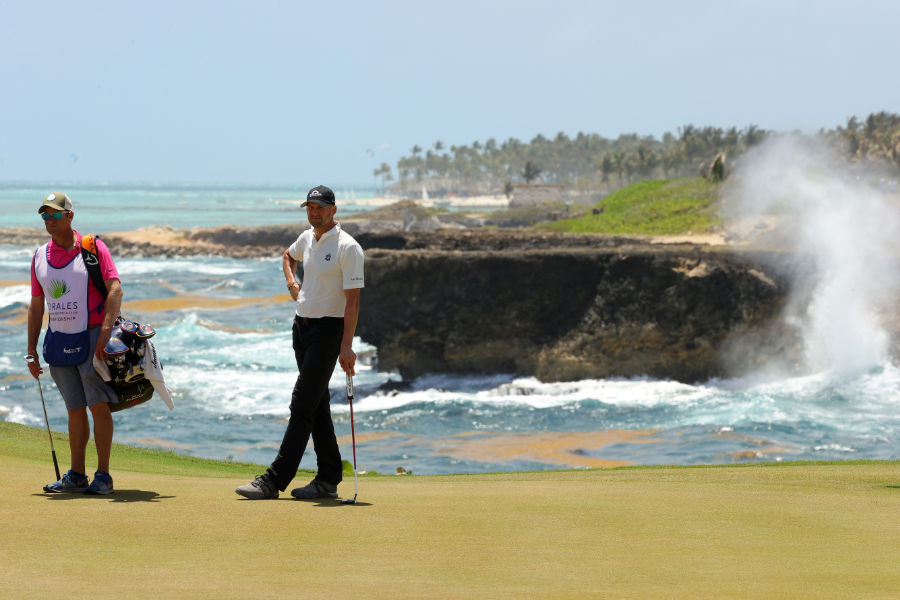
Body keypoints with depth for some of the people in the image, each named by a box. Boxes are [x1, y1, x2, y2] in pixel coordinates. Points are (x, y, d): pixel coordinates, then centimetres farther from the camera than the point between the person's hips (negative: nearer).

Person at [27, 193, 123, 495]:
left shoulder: (93, 248, -5)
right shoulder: (40, 256, 10)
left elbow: (115, 289, -13)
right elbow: (36, 306, 15)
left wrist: (105, 331, -25)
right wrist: (31, 352, 11)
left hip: (91, 337, -5)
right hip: (59, 342, 5)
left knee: (99, 406, -7)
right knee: (75, 410, 8)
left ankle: (103, 476, -4)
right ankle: (76, 476, 13)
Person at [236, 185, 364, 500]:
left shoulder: (348, 248, -14)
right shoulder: (307, 238, 9)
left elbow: (352, 299, -18)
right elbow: (288, 255, 35)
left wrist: (346, 345, -24)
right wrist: (291, 281, 15)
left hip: (328, 329, -8)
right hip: (302, 324, 8)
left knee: (302, 405, -11)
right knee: (317, 405, 9)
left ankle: (275, 480, -14)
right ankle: (329, 479, 13)